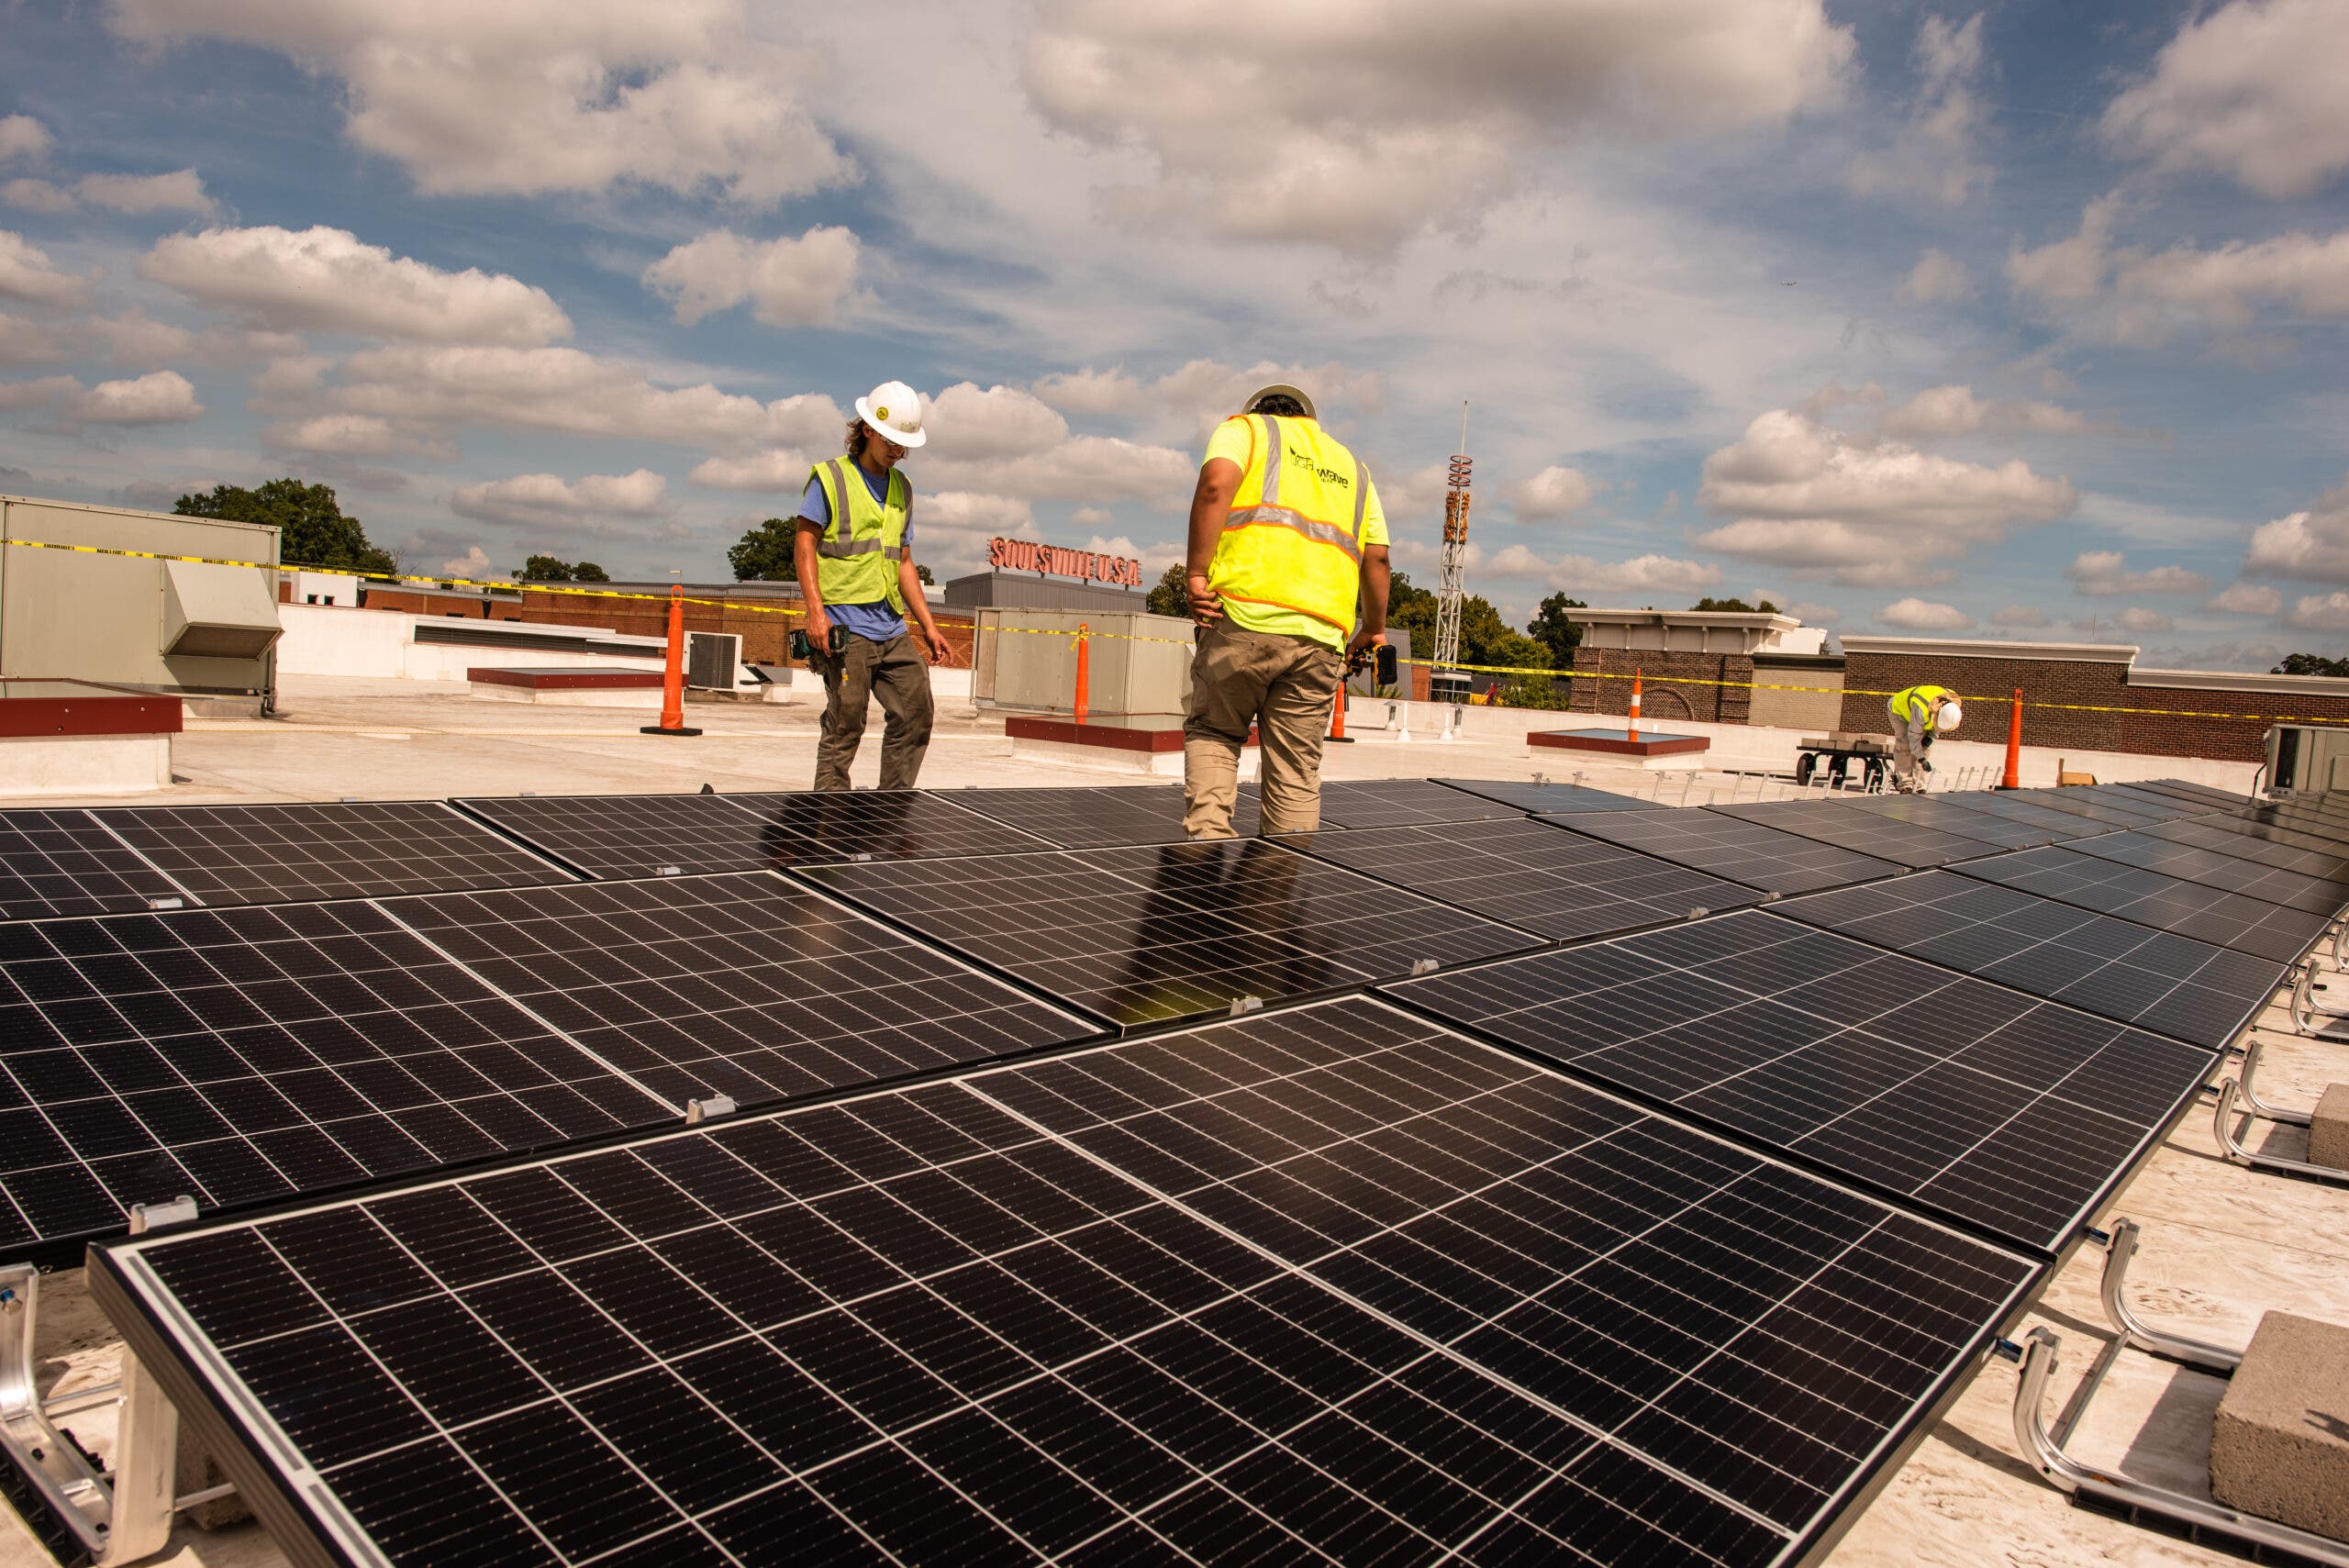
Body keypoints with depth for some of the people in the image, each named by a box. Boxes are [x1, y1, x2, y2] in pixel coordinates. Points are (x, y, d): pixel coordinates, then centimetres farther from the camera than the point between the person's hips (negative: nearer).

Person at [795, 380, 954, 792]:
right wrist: (816, 610, -16)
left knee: (915, 715, -1)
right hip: (845, 626, -6)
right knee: (846, 724, -6)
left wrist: (928, 625, 16)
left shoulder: (902, 488, 19)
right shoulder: (830, 478, 2)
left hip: (893, 628, 6)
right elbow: (804, 545, -4)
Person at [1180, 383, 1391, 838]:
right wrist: (1373, 628, 28)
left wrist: (1195, 572, -9)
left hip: (1245, 617, -3)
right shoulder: (1353, 468, 27)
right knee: (1297, 772, 6)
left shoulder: (1244, 428, 16)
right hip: (1321, 638, 3)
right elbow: (1376, 557, 18)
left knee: (1211, 731, 12)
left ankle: (1208, 835, -8)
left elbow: (1216, 484, -6)